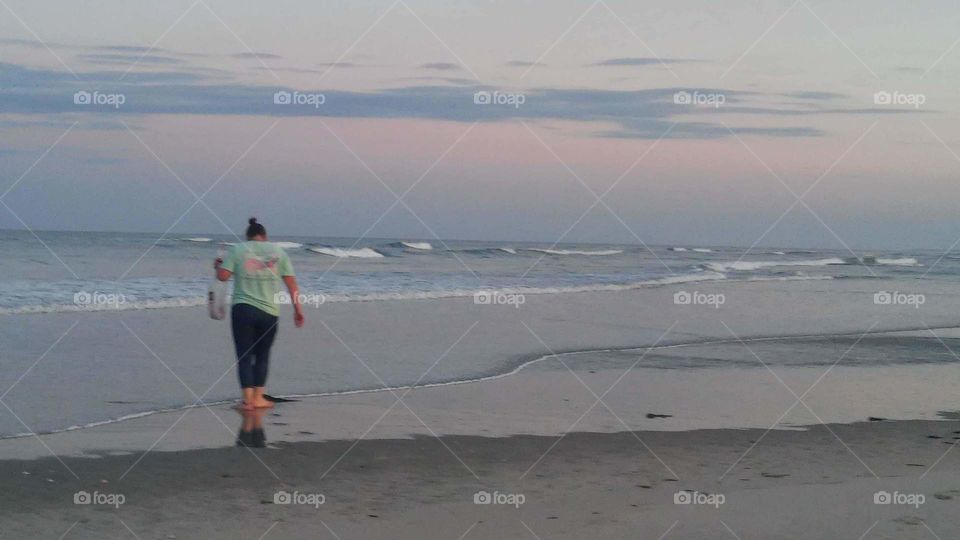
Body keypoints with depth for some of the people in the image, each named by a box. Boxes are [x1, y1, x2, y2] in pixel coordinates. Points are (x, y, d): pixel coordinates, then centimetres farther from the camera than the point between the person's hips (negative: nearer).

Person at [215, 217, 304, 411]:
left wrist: (218, 265, 18)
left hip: (242, 309, -1)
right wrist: (297, 309, 9)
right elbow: (291, 283, 5)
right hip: (269, 312, 2)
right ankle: (258, 397, 15)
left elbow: (223, 276, -4)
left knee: (244, 355, 2)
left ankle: (248, 400, -5)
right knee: (262, 355, 15)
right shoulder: (278, 251, 9)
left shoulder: (237, 250, 4)